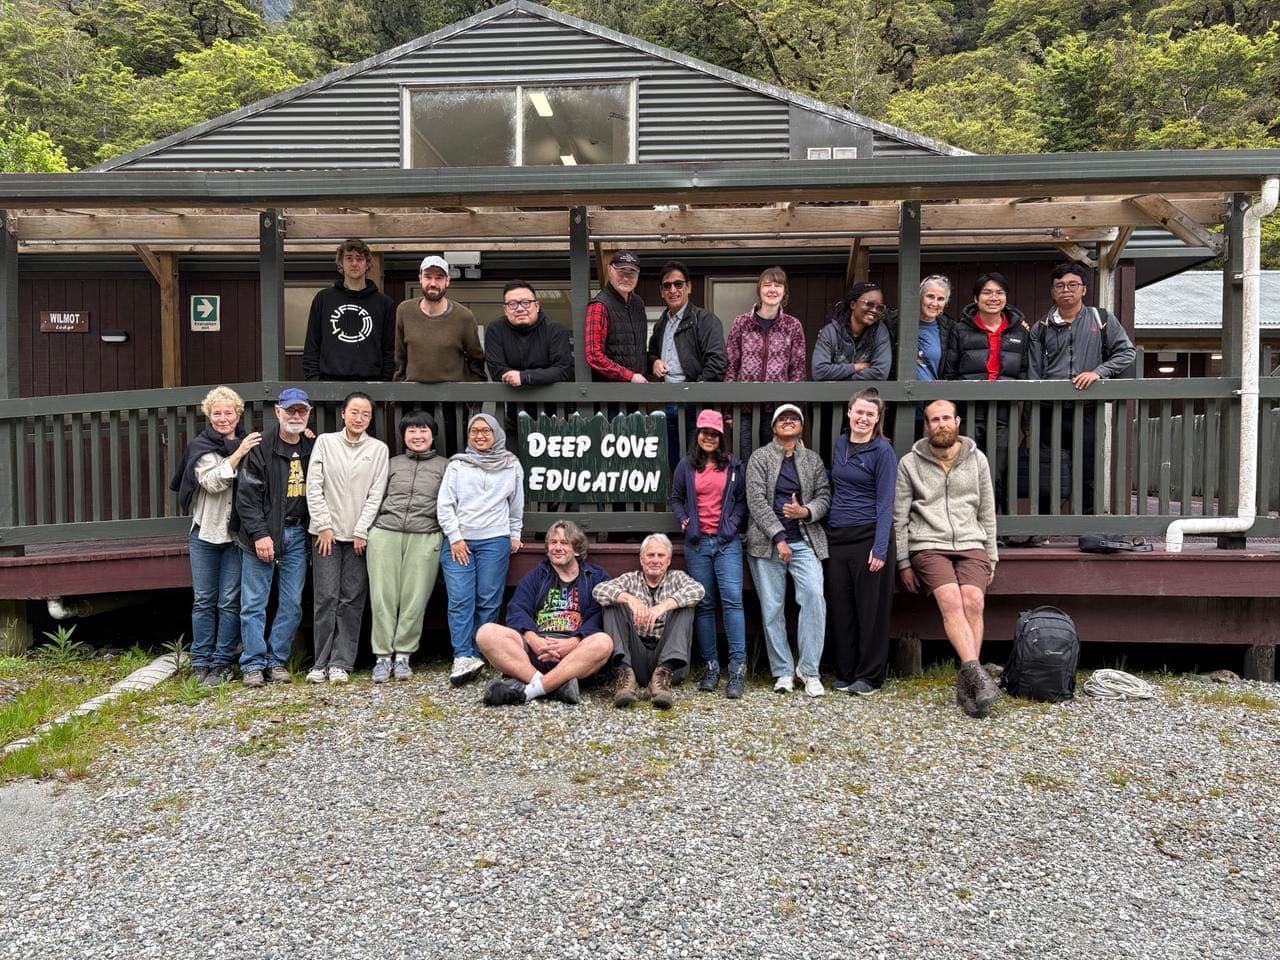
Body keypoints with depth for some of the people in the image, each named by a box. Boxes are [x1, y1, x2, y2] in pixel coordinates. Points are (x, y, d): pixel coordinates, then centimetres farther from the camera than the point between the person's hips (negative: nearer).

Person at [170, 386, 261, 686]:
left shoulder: (250, 445, 6)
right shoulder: (201, 448, 1)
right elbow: (213, 482, -14)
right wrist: (238, 454, -18)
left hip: (237, 535, 1)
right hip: (205, 533, 0)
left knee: (230, 602, 1)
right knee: (203, 600, 6)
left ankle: (222, 662, 9)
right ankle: (201, 662, 15)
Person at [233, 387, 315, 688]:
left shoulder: (312, 449, 9)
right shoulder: (261, 448, -5)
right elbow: (247, 495, -9)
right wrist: (259, 534, -15)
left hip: (297, 535, 4)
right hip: (263, 533, -4)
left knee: (292, 603, 6)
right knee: (254, 603, -1)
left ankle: (276, 661, 16)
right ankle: (253, 664, 7)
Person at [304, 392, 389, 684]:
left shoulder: (378, 449, 6)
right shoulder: (325, 442, 6)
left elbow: (376, 494, 2)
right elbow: (314, 487, 2)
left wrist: (361, 531, -5)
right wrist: (324, 526, -5)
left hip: (359, 535, 1)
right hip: (326, 532, 0)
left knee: (352, 600, 0)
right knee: (326, 597, -3)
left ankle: (341, 663, 7)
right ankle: (321, 663, 5)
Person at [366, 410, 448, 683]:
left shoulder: (444, 466, 14)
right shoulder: (392, 464, 18)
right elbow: (376, 499, 20)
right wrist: (367, 531, 12)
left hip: (425, 537, -1)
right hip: (385, 534, 2)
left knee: (415, 599, -3)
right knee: (383, 597, -2)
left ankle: (402, 655, 8)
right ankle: (382, 657, 5)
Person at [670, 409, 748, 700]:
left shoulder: (733, 465, 8)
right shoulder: (686, 466, 10)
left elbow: (742, 499, 9)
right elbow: (676, 498, 16)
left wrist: (733, 522, -6)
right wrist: (683, 519, 0)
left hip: (727, 541, -2)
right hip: (697, 543, 2)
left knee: (732, 599, -14)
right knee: (703, 604, 4)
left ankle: (738, 667, -12)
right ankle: (711, 665, 11)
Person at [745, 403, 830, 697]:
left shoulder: (813, 459, 14)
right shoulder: (760, 457, 5)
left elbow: (824, 496, 11)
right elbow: (756, 500, -5)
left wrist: (806, 511, -11)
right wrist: (778, 537, -12)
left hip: (805, 541, 1)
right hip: (767, 541, -1)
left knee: (814, 596, -17)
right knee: (772, 607, 0)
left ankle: (809, 670, -7)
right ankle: (782, 672, 11)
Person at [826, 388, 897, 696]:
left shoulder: (883, 451, -6)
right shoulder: (840, 443, 11)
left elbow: (885, 502, -10)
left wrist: (880, 548, -16)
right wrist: (827, 530, 12)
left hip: (867, 537, -5)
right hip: (836, 537, 6)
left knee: (871, 609, 2)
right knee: (840, 609, 9)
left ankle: (869, 676, 13)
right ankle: (845, 673, 20)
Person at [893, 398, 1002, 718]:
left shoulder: (977, 460, 13)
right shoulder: (909, 464, 6)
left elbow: (987, 513, 17)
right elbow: (899, 518, 6)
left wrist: (991, 558, 12)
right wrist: (903, 563, 0)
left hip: (971, 545, 2)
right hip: (928, 545, -2)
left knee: (973, 600, -24)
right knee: (951, 599, -27)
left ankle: (966, 684, -20)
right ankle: (978, 675, -34)